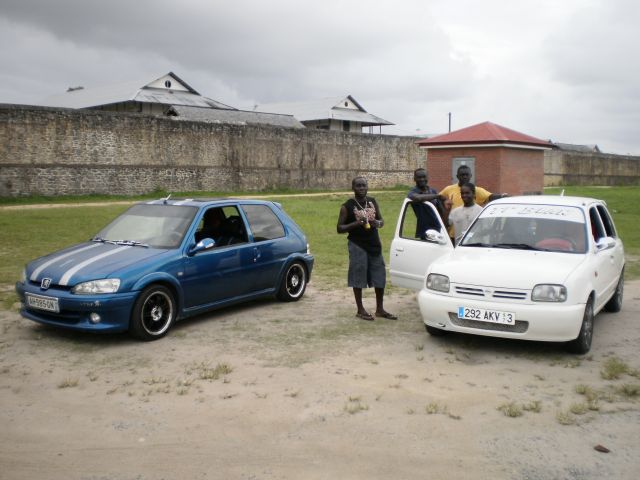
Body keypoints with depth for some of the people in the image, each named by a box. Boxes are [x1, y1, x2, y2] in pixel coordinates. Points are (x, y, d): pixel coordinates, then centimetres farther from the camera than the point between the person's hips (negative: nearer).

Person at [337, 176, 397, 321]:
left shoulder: (373, 202, 9)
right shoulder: (347, 206, -5)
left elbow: (382, 221, 16)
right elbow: (339, 228, -6)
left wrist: (377, 223, -8)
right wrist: (355, 224, -21)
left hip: (374, 244, 5)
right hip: (357, 245, -5)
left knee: (380, 278, 6)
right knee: (358, 278, -2)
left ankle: (380, 309, 19)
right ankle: (360, 310, 11)